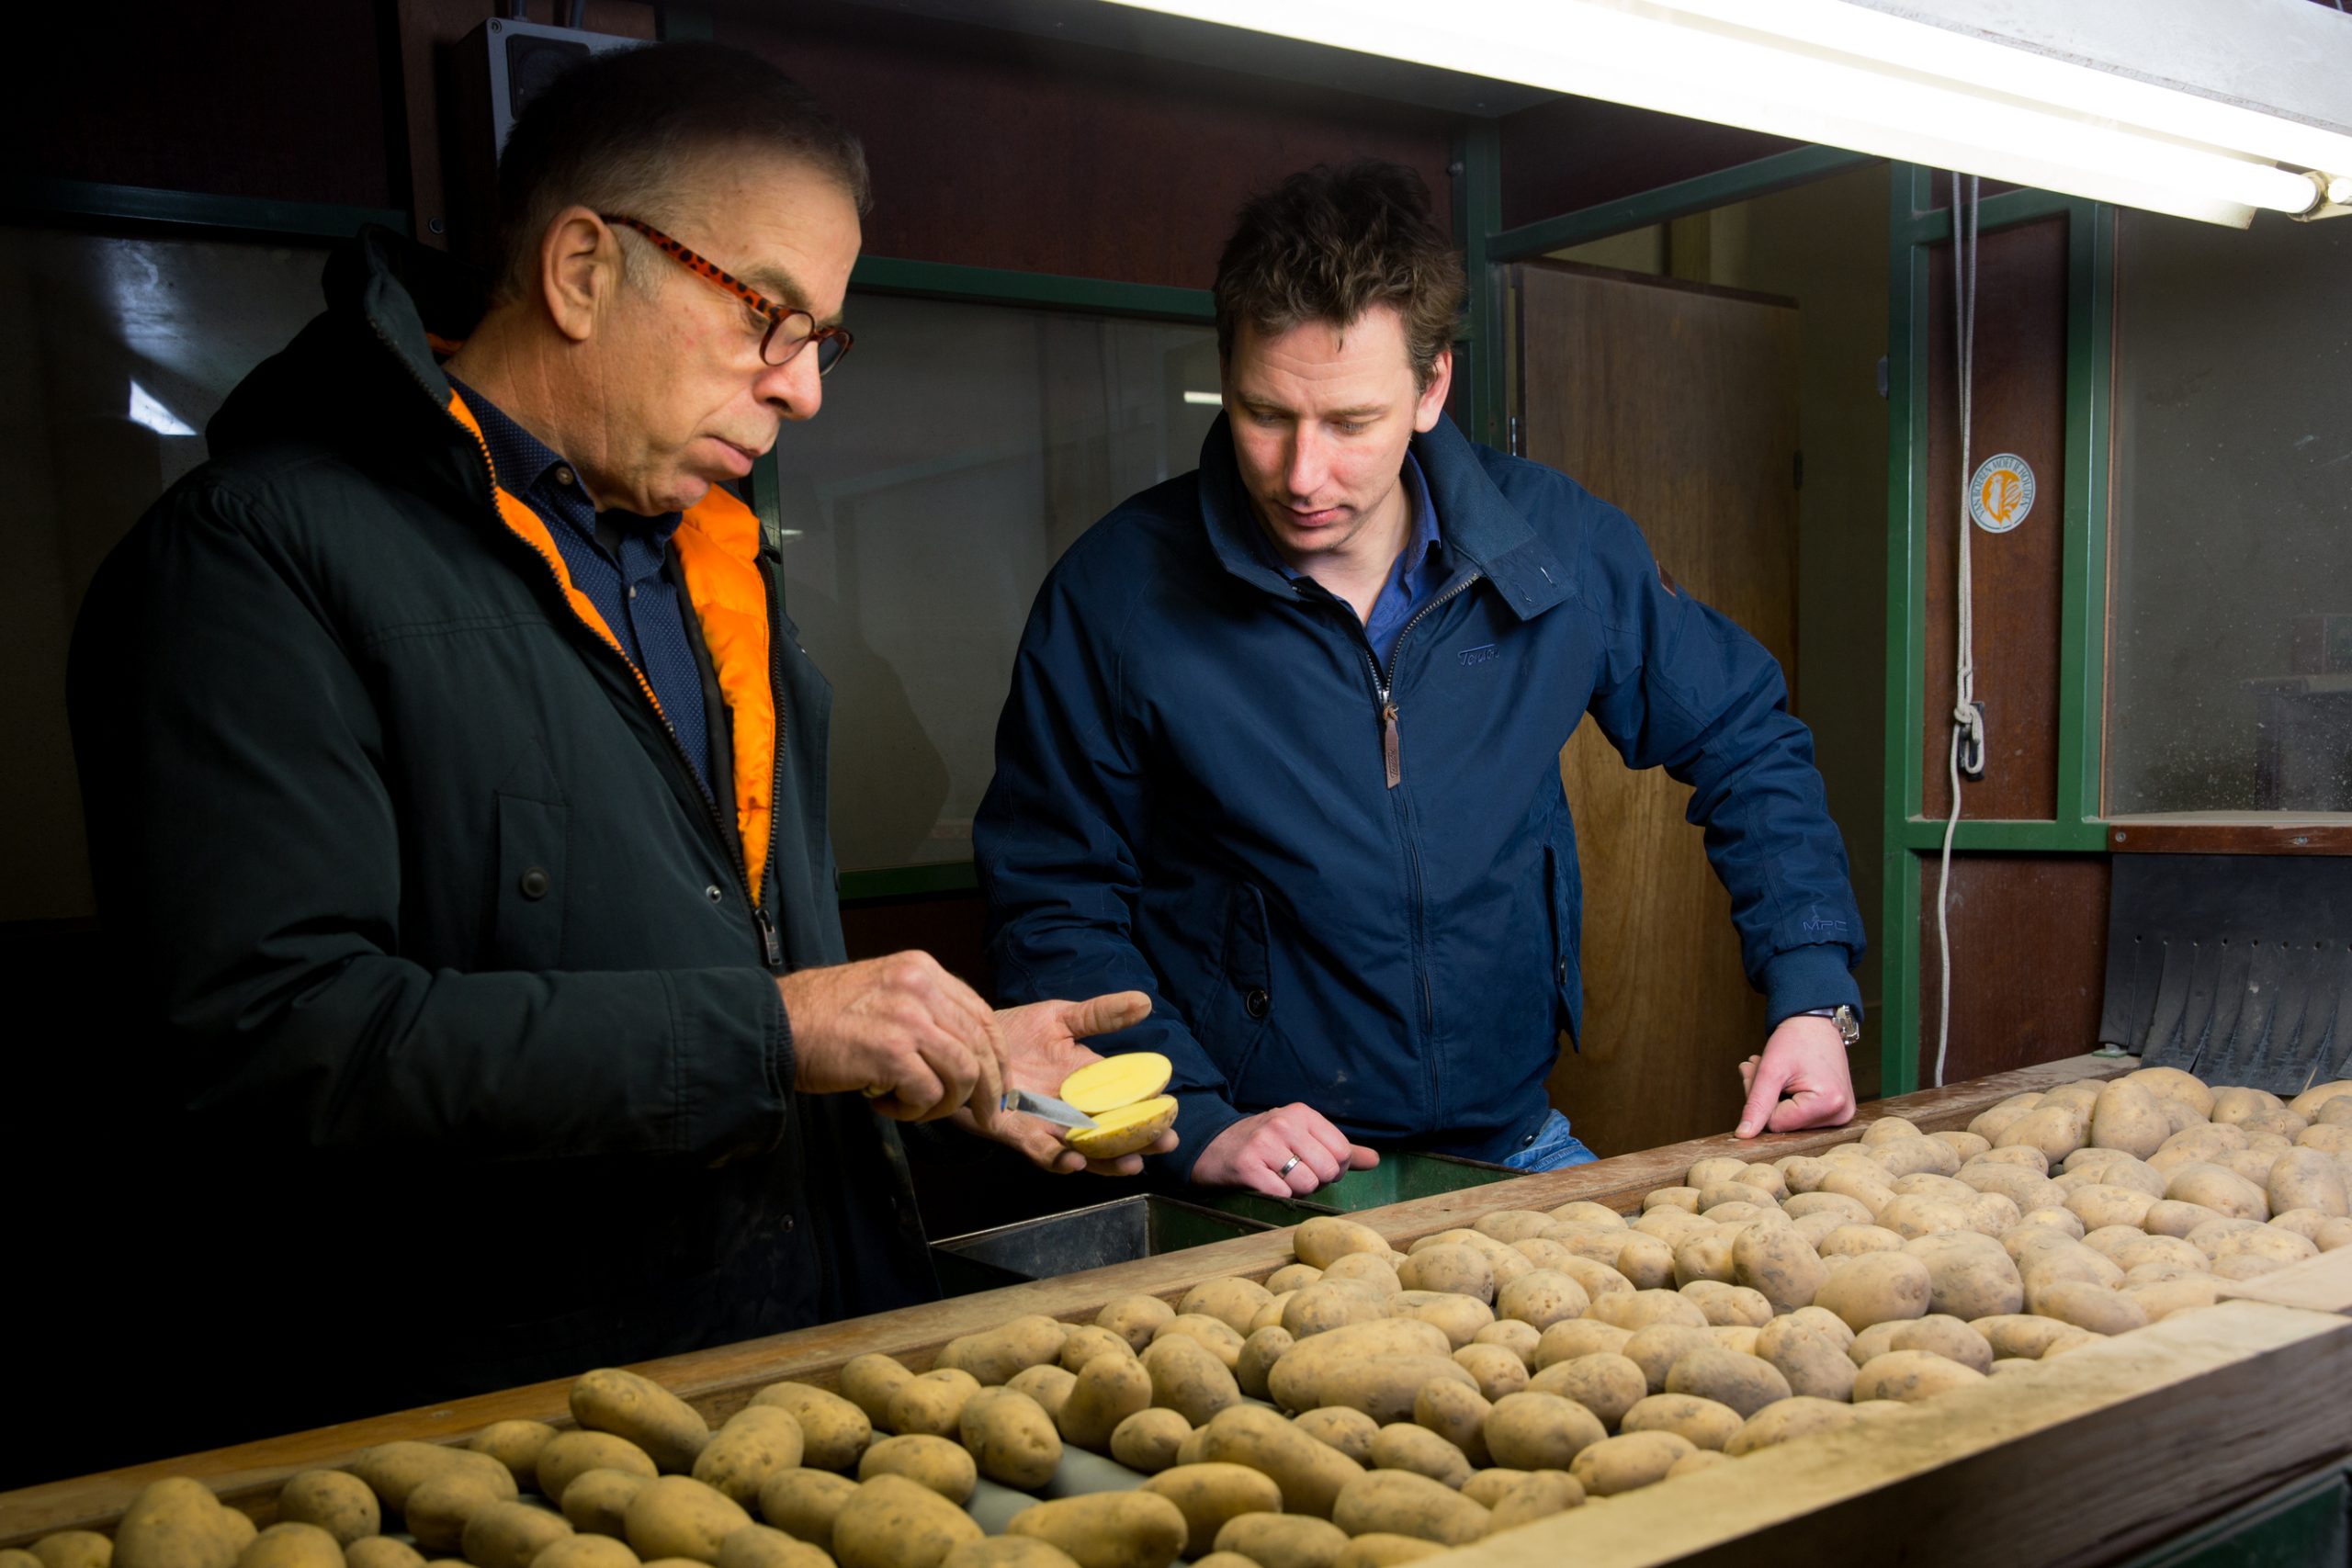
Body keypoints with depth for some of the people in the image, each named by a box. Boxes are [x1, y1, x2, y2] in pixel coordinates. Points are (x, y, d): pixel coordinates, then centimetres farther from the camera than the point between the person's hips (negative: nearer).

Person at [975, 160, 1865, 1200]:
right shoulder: (1115, 595, -10)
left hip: (1513, 1150, 3)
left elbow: (1744, 742, 12)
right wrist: (1194, 1126, -15)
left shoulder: (1560, 547, -2)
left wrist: (1813, 995, 2)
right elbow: (1052, 905, -4)